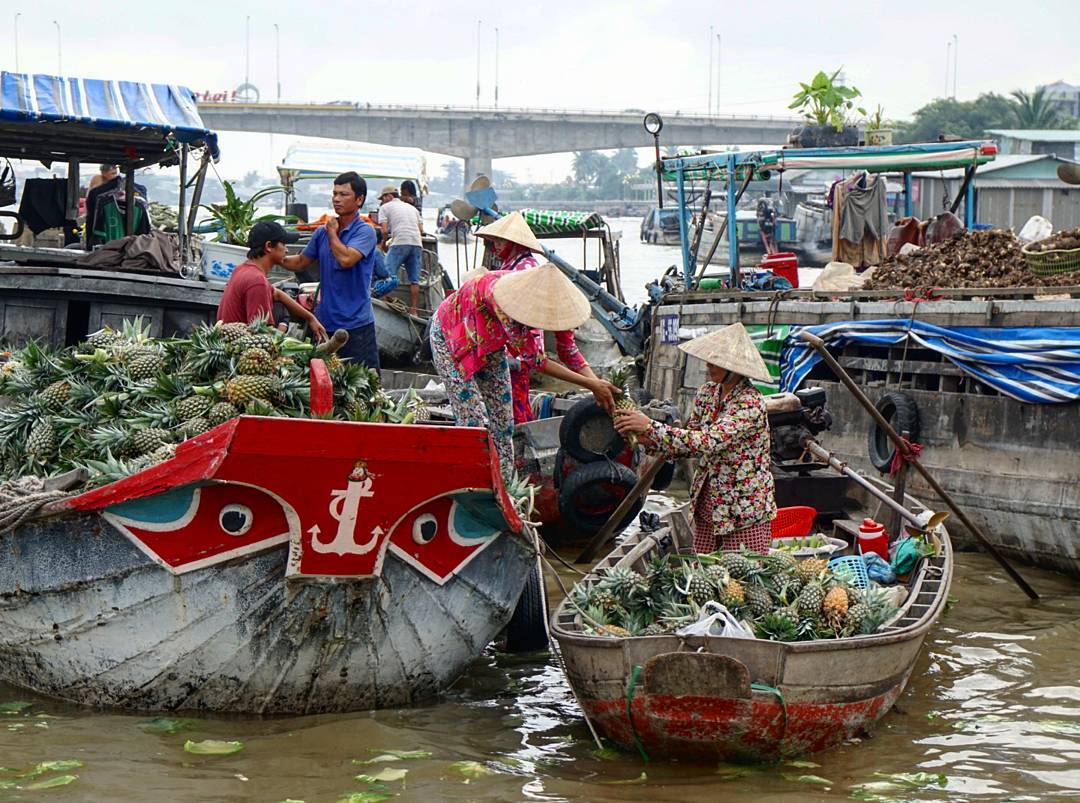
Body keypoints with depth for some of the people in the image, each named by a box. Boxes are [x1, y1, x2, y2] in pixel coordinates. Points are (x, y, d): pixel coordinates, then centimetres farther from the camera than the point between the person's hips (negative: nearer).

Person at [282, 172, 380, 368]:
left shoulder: (365, 231, -9)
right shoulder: (322, 232, 11)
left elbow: (346, 259, -25)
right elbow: (300, 262, 20)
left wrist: (332, 232, -9)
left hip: (356, 324, -6)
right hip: (325, 321, 6)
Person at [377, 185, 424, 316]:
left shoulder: (385, 207, 10)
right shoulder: (412, 208, 27)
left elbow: (384, 231, -1)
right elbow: (421, 229, 19)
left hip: (400, 242, -5)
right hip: (417, 243, 6)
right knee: (414, 280, 6)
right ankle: (413, 310, 5)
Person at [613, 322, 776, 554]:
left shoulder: (751, 404, -21)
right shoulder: (708, 393, 4)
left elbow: (708, 442, -31)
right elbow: (690, 439, 11)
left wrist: (650, 426, -31)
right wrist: (647, 440, -8)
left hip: (745, 513, -7)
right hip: (708, 506, 7)